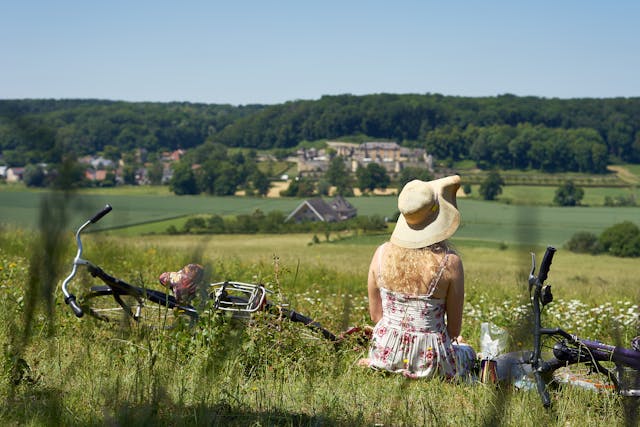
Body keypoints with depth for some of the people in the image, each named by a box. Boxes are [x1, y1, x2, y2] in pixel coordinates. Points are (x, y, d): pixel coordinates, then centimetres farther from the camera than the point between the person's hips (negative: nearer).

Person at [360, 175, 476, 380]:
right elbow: (454, 329, -7)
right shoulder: (450, 261, -17)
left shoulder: (382, 253, -7)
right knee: (468, 352, 33)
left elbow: (375, 314, 3)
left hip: (385, 354, 3)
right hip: (429, 358, -3)